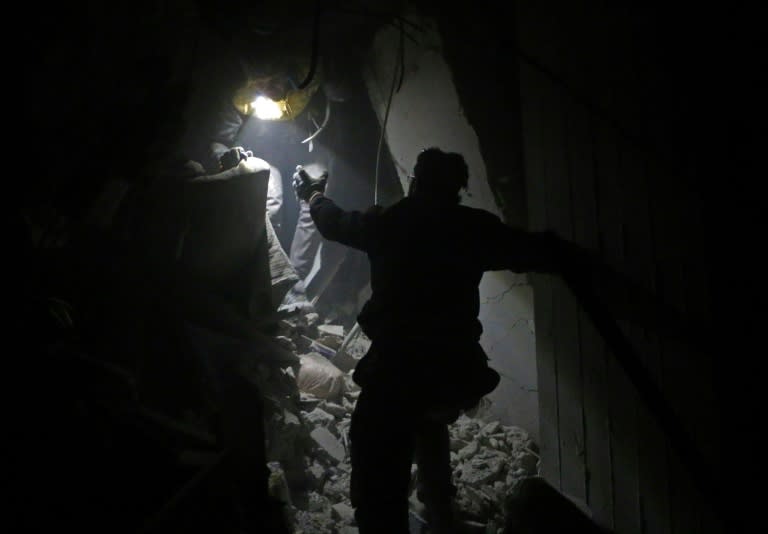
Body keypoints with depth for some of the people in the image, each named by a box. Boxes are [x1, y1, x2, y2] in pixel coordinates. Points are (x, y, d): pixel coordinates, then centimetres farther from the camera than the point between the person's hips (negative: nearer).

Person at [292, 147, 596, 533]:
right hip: (456, 368, 5)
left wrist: (313, 194, 38)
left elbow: (336, 223, 17)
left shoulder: (389, 223, 0)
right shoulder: (476, 227, 4)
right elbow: (537, 252, 9)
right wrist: (564, 253, 33)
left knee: (378, 484, -3)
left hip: (396, 368, -5)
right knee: (427, 424, 36)